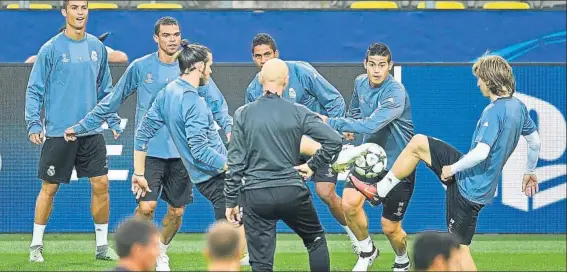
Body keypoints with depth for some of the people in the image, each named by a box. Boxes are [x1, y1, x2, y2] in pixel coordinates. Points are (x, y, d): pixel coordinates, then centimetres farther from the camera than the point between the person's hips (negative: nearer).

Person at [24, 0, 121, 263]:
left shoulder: (97, 47, 8)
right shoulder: (51, 49, -6)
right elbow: (34, 89, -4)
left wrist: (113, 121, 12)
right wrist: (34, 124, -11)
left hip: (91, 132, 4)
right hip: (58, 132, -4)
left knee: (101, 185, 0)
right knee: (49, 188, 2)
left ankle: (102, 245, 11)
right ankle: (36, 245, 14)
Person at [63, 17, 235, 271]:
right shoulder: (140, 67, 0)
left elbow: (216, 102, 0)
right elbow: (112, 100, 8)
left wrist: (229, 127, -18)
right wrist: (82, 126, 8)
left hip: (182, 152, 2)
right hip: (150, 151, -2)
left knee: (176, 211, 7)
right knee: (146, 206, -16)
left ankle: (161, 251, 33)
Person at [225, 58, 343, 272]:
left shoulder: (243, 114, -1)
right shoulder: (298, 113, -2)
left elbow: (235, 162, -2)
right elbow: (334, 141, -8)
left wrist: (231, 201, 4)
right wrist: (313, 166, 6)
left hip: (255, 196, 0)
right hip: (292, 193, 0)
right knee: (316, 239, 24)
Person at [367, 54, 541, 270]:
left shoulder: (494, 111, -25)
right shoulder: (518, 107, 4)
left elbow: (481, 153, -31)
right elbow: (535, 142, 16)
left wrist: (453, 168, -15)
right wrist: (530, 172, 31)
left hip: (469, 186, -10)